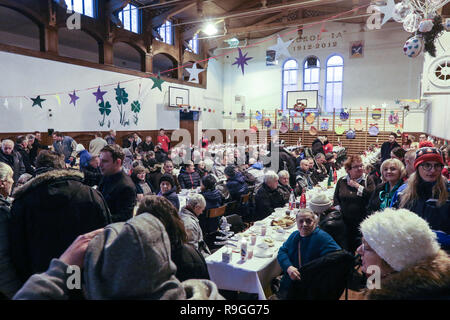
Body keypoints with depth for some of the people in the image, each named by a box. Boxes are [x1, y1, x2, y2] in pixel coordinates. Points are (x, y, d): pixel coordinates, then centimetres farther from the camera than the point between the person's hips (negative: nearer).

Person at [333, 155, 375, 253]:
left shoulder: (368, 180, 0)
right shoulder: (341, 181, 9)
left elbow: (373, 195, -16)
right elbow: (336, 197, 17)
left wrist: (358, 186, -12)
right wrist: (338, 208, 4)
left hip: (362, 222, -3)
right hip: (345, 221, 3)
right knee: (347, 246, 10)